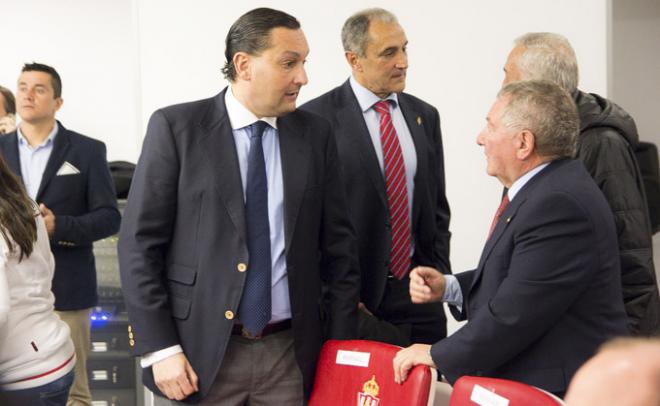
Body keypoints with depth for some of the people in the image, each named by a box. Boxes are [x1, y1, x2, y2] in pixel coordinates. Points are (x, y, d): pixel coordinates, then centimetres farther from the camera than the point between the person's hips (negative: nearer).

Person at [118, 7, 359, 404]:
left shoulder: (315, 134, 5)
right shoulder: (176, 127, -4)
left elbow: (338, 245, 8)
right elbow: (139, 243, -5)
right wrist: (159, 349, -11)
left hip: (290, 354, 3)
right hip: (200, 354, -2)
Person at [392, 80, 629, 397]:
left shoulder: (560, 205, -23)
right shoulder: (542, 189, 9)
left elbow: (515, 314, -24)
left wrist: (437, 355, -14)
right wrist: (448, 287, 2)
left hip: (558, 388, -9)